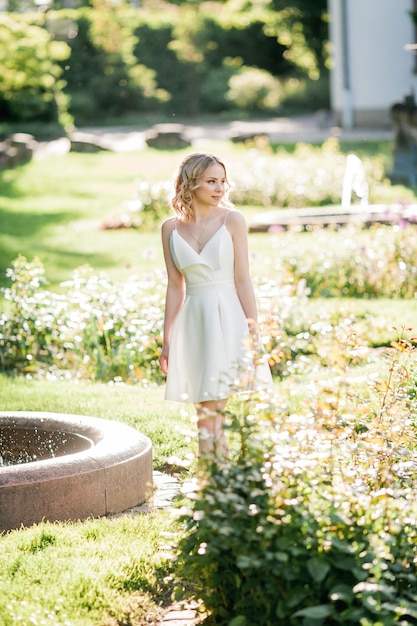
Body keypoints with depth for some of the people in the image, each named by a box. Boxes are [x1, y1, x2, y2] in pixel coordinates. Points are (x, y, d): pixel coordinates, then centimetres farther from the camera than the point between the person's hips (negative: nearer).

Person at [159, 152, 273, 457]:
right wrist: (167, 340, 10)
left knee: (224, 404, -8)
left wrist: (254, 331, -8)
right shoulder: (171, 228, 6)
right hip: (194, 320, 3)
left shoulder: (232, 220, -1)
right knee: (206, 406, 5)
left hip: (229, 318, -3)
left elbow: (243, 280, -3)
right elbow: (175, 286, 10)